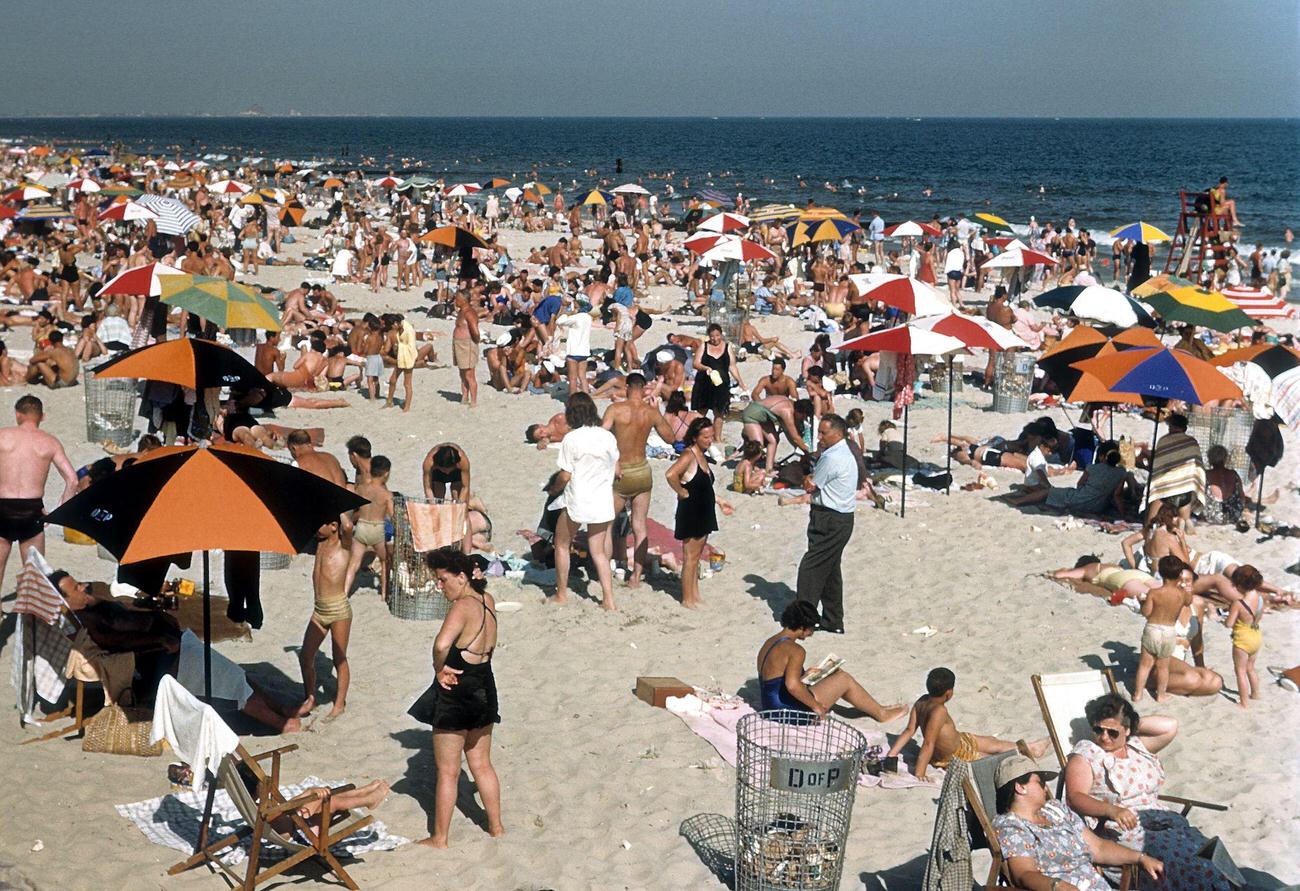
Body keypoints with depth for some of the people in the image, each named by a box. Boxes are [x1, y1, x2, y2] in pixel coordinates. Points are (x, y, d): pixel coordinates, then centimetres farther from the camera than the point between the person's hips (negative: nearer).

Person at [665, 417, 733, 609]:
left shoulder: (702, 456, 11)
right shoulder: (689, 455, -18)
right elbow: (670, 475, -34)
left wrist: (719, 501, 21)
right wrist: (683, 493, -21)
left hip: (704, 513, 9)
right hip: (690, 512, -9)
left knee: (696, 557, 16)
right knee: (690, 557, -2)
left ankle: (695, 595, 24)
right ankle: (687, 599, 5)